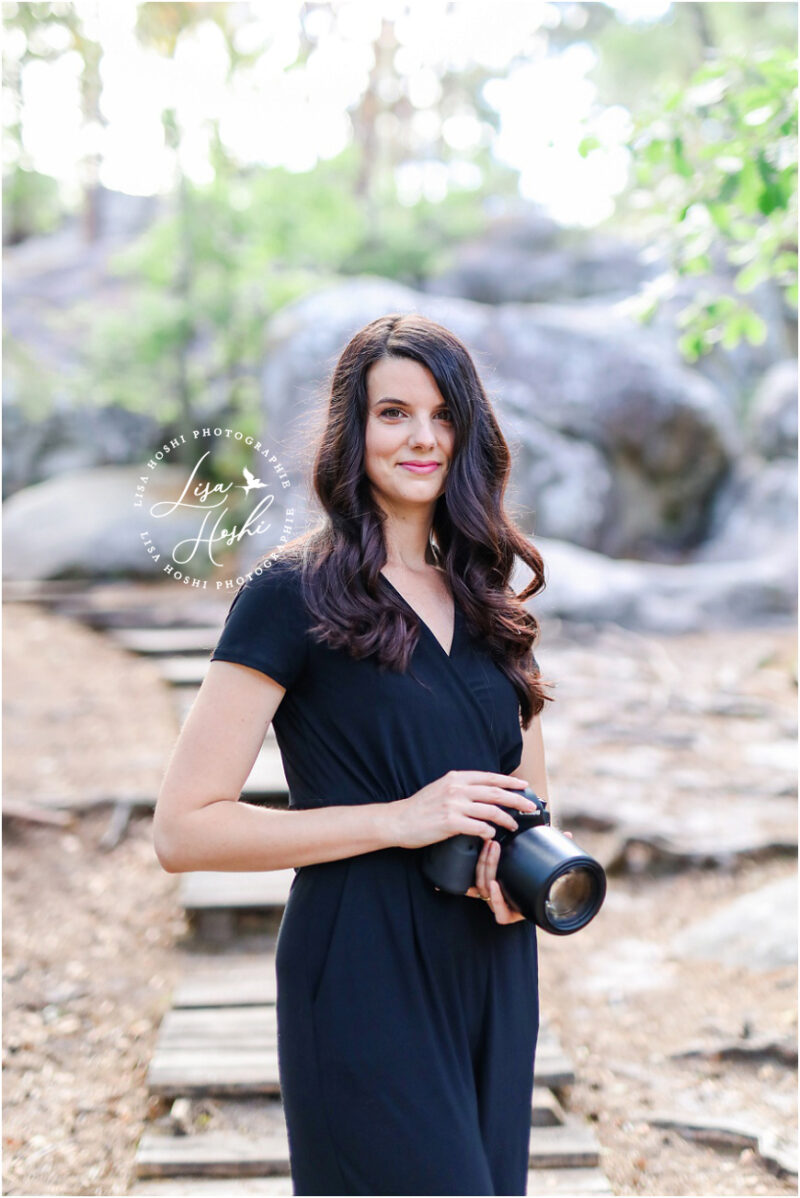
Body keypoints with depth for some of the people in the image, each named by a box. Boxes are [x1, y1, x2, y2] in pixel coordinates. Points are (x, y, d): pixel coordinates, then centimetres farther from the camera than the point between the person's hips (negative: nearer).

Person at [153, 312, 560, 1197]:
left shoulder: (485, 598, 11)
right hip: (364, 981, -6)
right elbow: (183, 830, -13)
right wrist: (400, 819, -18)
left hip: (492, 975, 6)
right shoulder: (293, 594, -8)